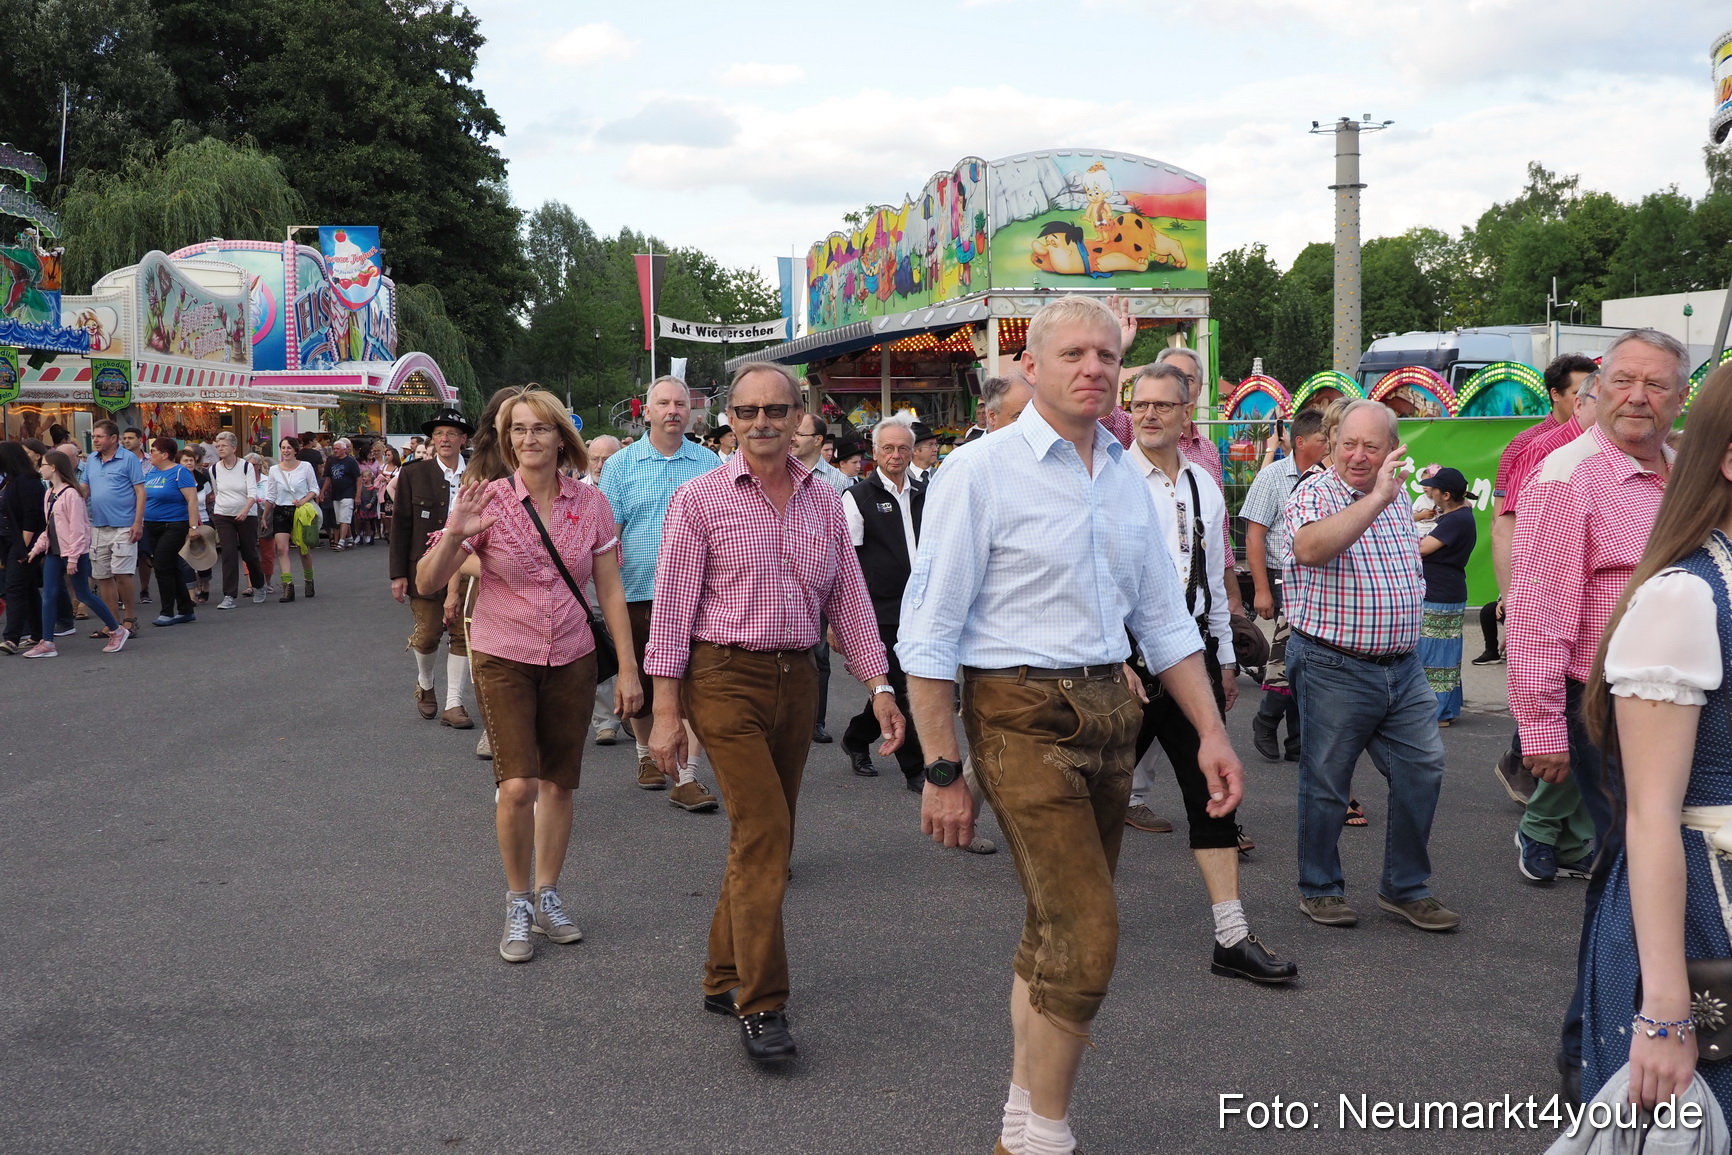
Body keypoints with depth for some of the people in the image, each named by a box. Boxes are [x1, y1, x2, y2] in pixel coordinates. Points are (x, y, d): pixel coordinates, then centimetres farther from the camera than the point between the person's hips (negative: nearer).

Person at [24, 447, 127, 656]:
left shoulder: (71, 494, -15)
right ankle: (47, 644, 6)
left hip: (73, 552, -8)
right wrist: (37, 547, 10)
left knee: (83, 594, -1)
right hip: (53, 552, 8)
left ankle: (117, 631, 12)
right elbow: (49, 526, 18)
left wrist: (73, 557, -20)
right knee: (48, 595, 4)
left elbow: (77, 528, -18)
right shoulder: (49, 494, 12)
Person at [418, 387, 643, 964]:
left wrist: (628, 667, 2)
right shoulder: (488, 503, -8)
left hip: (571, 660, 3)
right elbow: (427, 582, -8)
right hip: (504, 660, -2)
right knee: (517, 786, -13)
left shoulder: (590, 503, -1)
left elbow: (610, 590, 4)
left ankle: (547, 898, 28)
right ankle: (517, 903, 9)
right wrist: (454, 534, -26)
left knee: (558, 785, 10)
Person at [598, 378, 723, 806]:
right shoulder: (621, 464, 3)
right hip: (637, 591, 1)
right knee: (640, 683, 13)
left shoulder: (709, 464, 6)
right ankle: (646, 754, 36)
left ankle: (686, 778, -3)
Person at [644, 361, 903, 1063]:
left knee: (766, 838, 12)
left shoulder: (824, 503, 9)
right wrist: (666, 711, -10)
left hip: (797, 679, 5)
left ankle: (724, 978, 27)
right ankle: (760, 1007, -4)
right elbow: (672, 605, -6)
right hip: (725, 677, -5)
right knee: (763, 835, -12)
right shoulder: (700, 500, -4)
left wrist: (880, 687, 5)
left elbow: (849, 600, 12)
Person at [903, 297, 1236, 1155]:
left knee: (1056, 930, 14)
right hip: (1021, 714, -6)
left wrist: (1211, 732, 9)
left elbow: (1163, 619, 17)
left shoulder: (1127, 480, 11)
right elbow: (928, 633, -10)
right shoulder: (980, 470, -9)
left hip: (1111, 709, 7)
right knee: (1088, 935, -10)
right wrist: (943, 772, -13)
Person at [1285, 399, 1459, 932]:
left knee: (1423, 768, 6)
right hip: (1334, 666, -6)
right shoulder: (1313, 494, -11)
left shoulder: (1399, 498, 11)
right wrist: (1375, 499, -37)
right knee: (1325, 782, 4)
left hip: (1402, 665, 6)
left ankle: (1405, 887, 21)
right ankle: (1320, 889, 20)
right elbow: (1309, 549, -35)